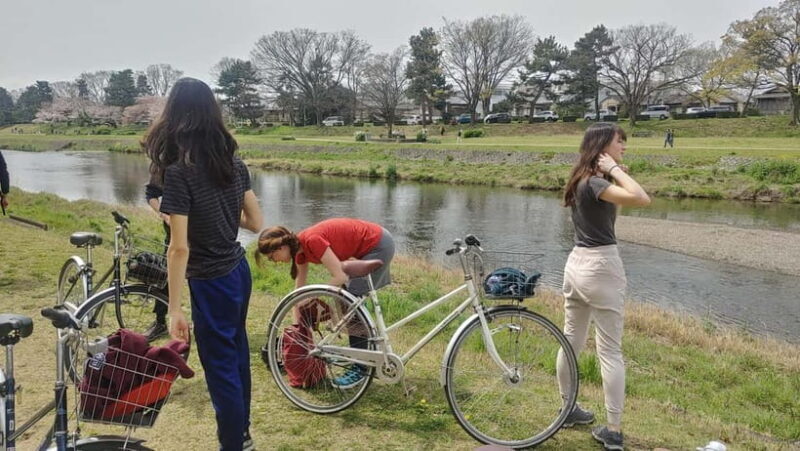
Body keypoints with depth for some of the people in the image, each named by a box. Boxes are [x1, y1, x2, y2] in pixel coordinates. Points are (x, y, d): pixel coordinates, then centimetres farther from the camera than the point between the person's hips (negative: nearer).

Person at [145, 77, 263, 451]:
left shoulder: (178, 172, -20)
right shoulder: (233, 161, 0)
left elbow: (179, 247, -21)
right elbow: (255, 223, 5)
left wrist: (174, 309, -16)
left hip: (211, 282, -8)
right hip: (239, 271, 8)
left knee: (220, 367, 8)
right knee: (236, 353, 24)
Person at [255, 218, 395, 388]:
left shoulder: (311, 240, -24)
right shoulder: (300, 248, 3)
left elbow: (340, 277, -26)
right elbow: (299, 289, 12)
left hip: (379, 245, -9)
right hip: (370, 246, 9)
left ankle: (361, 367, -2)